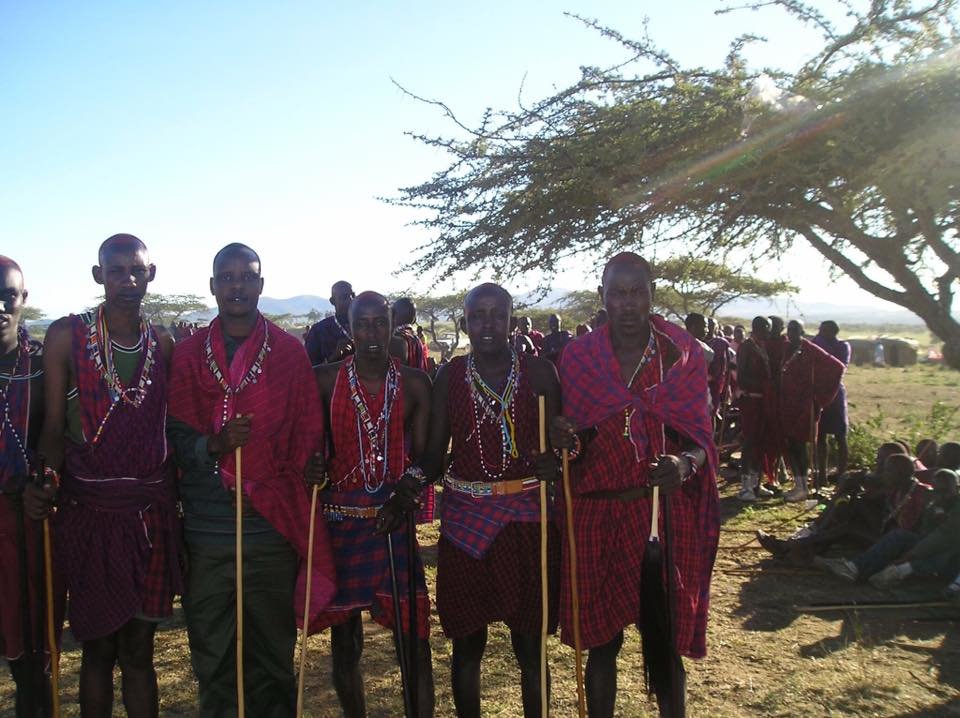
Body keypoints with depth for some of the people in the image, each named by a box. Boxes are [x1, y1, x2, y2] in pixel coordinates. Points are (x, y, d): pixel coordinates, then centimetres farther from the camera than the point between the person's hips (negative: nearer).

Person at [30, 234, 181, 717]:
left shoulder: (164, 344, 7)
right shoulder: (66, 336, -2)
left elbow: (171, 427, 10)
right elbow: (53, 426, -2)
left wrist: (177, 496, 2)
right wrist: (44, 481, -19)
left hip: (152, 513, 2)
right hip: (88, 510, -2)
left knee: (139, 649, 11)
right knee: (98, 648, 8)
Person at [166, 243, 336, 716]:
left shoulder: (290, 351, 4)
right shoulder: (187, 354, 8)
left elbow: (309, 434, 3)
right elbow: (175, 434, 5)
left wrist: (267, 491, -11)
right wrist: (213, 444, -16)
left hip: (271, 527, -1)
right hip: (205, 530, 1)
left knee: (273, 656, 7)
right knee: (211, 657, 9)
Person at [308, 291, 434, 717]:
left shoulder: (414, 384, 1)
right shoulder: (325, 380, 0)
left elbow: (423, 454, 2)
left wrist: (405, 497, -14)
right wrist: (310, 468, -16)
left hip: (394, 519, 0)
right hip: (339, 518, 0)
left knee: (414, 635, -2)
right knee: (344, 639, 12)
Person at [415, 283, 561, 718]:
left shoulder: (539, 372, -1)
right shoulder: (450, 376, 2)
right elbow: (434, 454, 1)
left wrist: (556, 460, -22)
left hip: (527, 517, -1)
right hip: (465, 518, 1)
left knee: (530, 641, 9)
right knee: (466, 640, 11)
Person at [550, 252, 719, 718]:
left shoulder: (684, 353, 0)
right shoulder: (577, 357, 1)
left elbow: (702, 437, 0)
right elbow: (576, 447, 6)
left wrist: (684, 465, -21)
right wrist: (564, 440, -17)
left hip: (666, 516, 0)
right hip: (598, 515, 1)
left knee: (664, 644, 7)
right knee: (601, 640, 9)